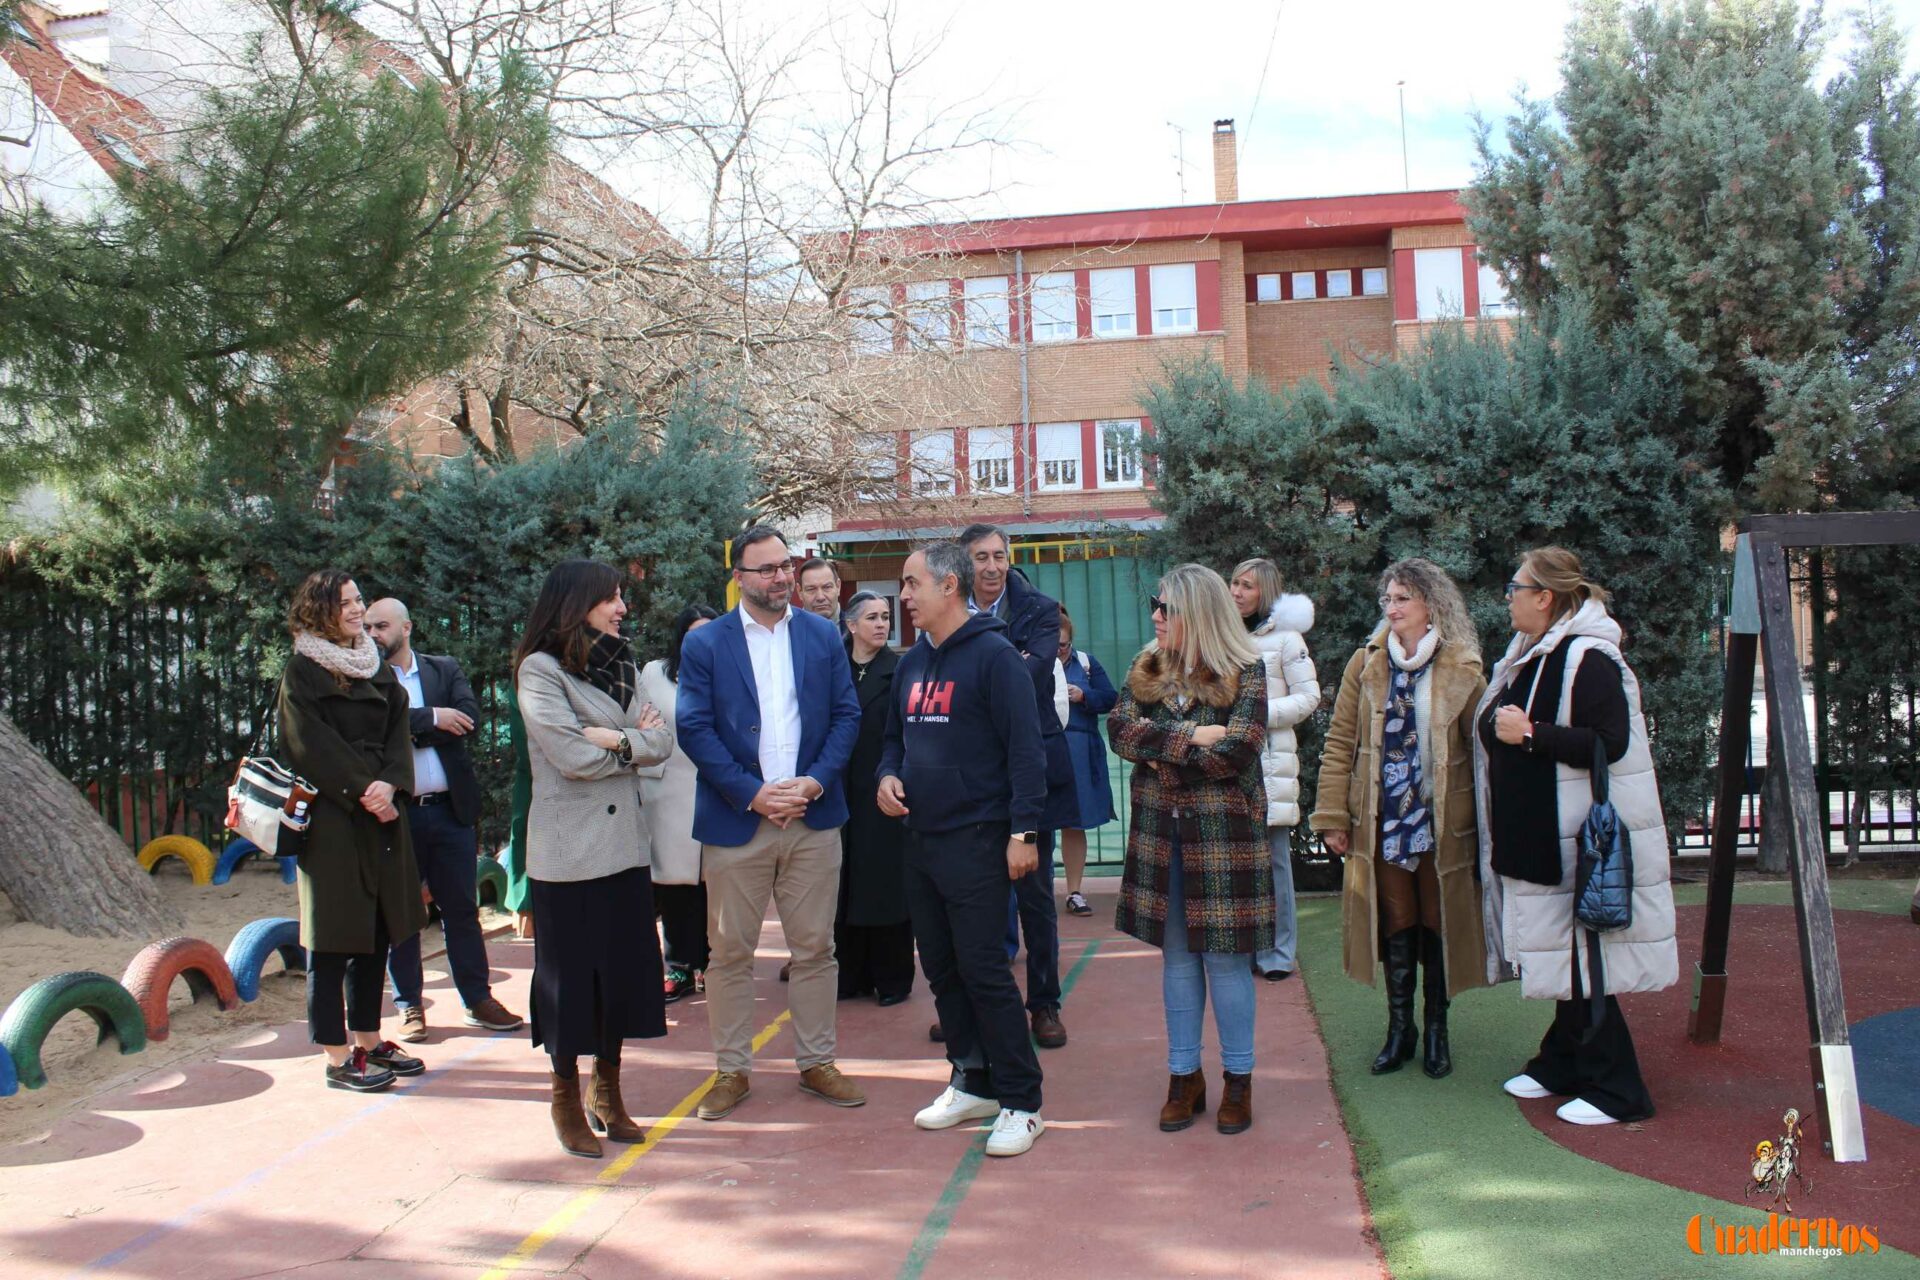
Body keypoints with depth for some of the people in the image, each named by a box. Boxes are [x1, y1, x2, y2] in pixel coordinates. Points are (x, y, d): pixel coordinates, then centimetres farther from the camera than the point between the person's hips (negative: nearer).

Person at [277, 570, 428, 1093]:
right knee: (333, 939, -1)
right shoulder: (302, 671, -4)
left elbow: (398, 731, 7)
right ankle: (337, 1057, 6)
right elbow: (310, 746, -12)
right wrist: (362, 791, -16)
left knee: (376, 933, 11)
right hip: (331, 819, -6)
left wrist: (389, 783, -11)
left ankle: (369, 1040, 22)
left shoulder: (377, 667, 14)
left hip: (382, 814, 7)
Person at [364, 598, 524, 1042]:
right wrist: (431, 718, -15)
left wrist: (407, 732, -13)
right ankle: (409, 1005, 18)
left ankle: (478, 999, 17)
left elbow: (468, 717, -8)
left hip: (449, 809, 2)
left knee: (462, 908, 8)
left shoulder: (446, 670, 8)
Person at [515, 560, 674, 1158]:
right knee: (569, 974, 4)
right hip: (567, 850, -6)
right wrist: (634, 740, -5)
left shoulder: (620, 666, 13)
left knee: (623, 969, 10)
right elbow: (574, 756, -18)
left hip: (624, 843, 6)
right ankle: (567, 1102, 19)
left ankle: (608, 1094, 25)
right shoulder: (540, 669, -8)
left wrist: (617, 738, -14)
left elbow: (661, 742, 2)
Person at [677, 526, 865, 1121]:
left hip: (813, 816, 2)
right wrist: (753, 794, -14)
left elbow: (847, 714, 4)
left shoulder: (823, 635, 7)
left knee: (815, 948, 9)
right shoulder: (704, 643, -1)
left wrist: (816, 782, -10)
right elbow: (695, 730, -6)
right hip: (736, 820, -2)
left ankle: (817, 1062, 22)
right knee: (730, 951, 6)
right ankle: (732, 1070, 20)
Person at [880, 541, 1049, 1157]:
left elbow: (1025, 748, -15)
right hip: (920, 838, 8)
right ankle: (972, 1082, 27)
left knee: (983, 970, -5)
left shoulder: (993, 655, -12)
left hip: (976, 840, -8)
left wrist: (1023, 831, -20)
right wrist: (887, 776, 1)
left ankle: (1021, 1102, 6)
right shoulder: (913, 662, 12)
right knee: (941, 968, 13)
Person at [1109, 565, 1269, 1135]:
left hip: (1223, 833, -4)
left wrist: (1161, 757, -8)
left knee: (1225, 957, 3)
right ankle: (1184, 1077, 22)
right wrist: (1191, 737, -17)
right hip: (1160, 833, 4)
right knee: (1176, 956, 11)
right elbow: (1119, 728, -7)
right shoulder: (1147, 669, 7)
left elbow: (1235, 753, -15)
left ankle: (1238, 1081, 17)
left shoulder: (1244, 672, -6)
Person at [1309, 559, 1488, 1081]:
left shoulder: (1462, 671, -2)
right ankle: (1399, 1027, 22)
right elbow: (1340, 743, 2)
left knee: (1439, 923, 8)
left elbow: (1480, 753, -1)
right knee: (1395, 924, 9)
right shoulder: (1366, 664, 2)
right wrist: (1333, 816, -3)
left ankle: (1436, 1028, 25)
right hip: (1383, 820, 1)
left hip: (1443, 823, -1)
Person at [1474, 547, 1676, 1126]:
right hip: (1538, 839, 9)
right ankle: (1564, 1063, 28)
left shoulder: (1588, 659, -16)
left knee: (1581, 958, -4)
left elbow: (1611, 743, -24)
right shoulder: (1531, 657, 13)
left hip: (1581, 842, -9)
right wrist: (1497, 729, 3)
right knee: (1560, 955, 16)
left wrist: (1531, 734, -23)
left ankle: (1614, 1089, 7)